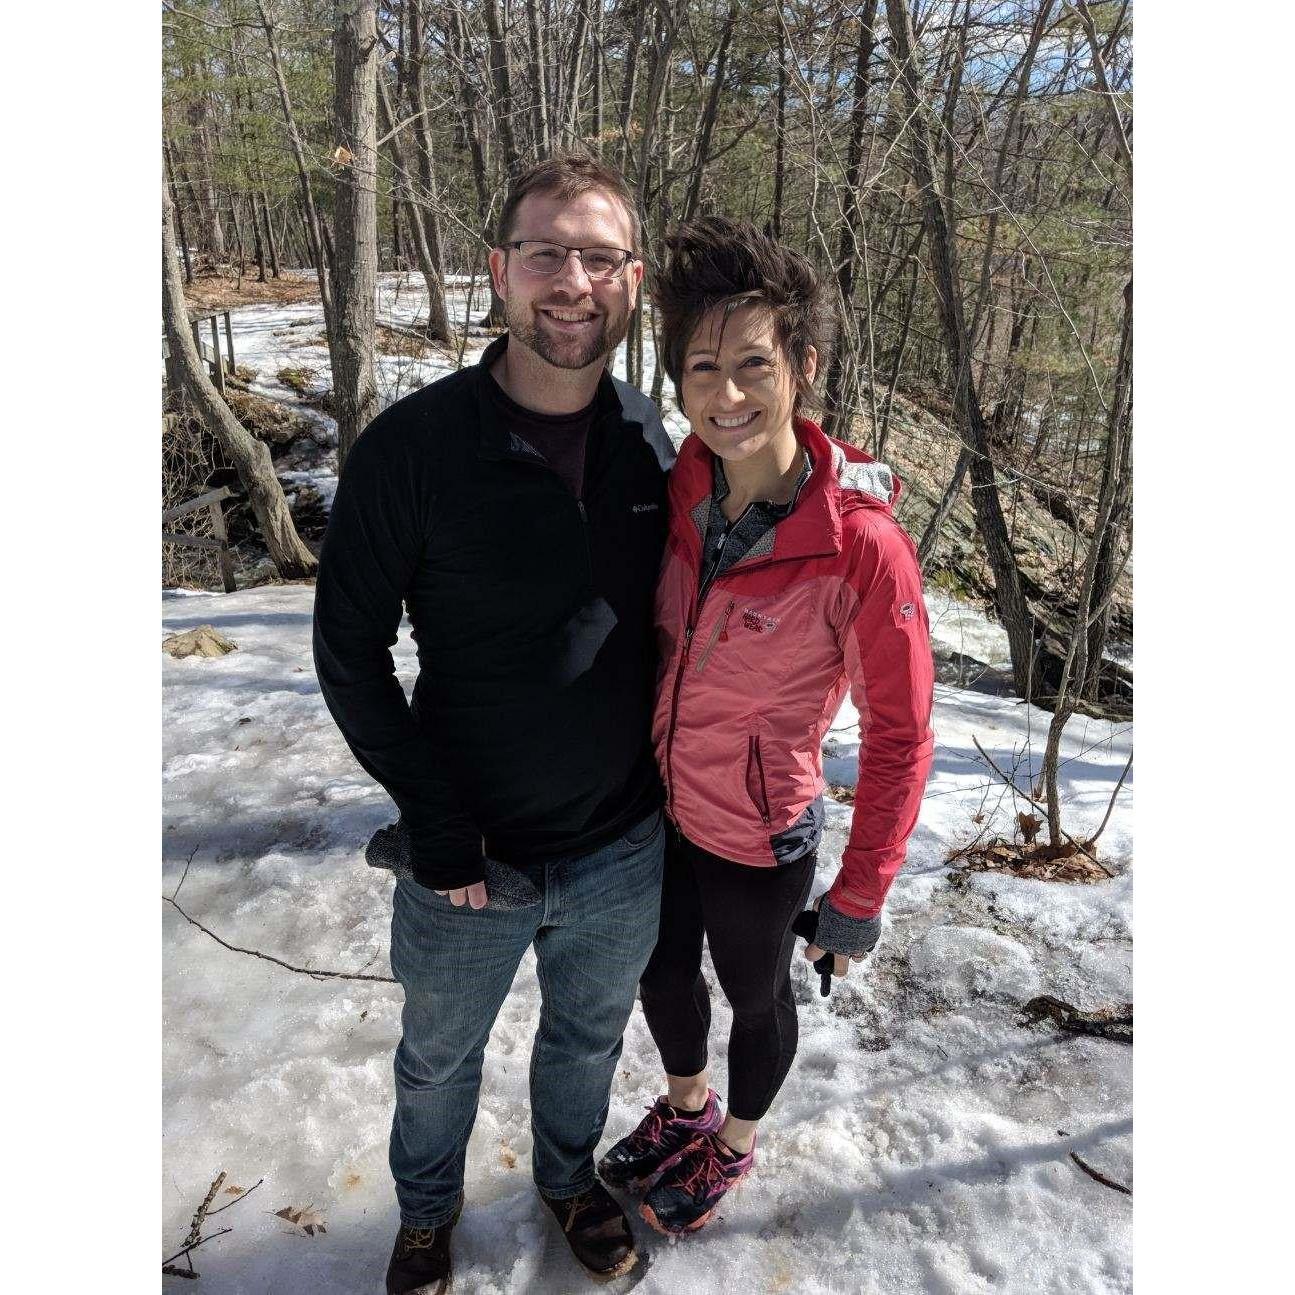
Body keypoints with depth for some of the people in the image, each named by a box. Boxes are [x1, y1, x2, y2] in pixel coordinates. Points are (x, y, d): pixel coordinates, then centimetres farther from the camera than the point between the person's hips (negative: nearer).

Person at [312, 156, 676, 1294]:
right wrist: (436, 826, -15)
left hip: (624, 853, 3)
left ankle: (570, 1177, 59)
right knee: (439, 1056, 24)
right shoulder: (413, 446, -18)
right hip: (471, 859, -2)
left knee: (588, 1036, 27)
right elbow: (350, 649, -12)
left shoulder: (651, 443, -6)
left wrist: (664, 778, 5)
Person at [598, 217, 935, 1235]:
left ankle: (735, 1144, 55)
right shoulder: (680, 490, -11)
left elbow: (899, 734, -18)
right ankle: (686, 1105, 59)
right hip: (656, 805, 6)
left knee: (755, 996, 23)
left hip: (757, 840, -5)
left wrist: (860, 898, -13)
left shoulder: (862, 546, -29)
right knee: (661, 970, 27)